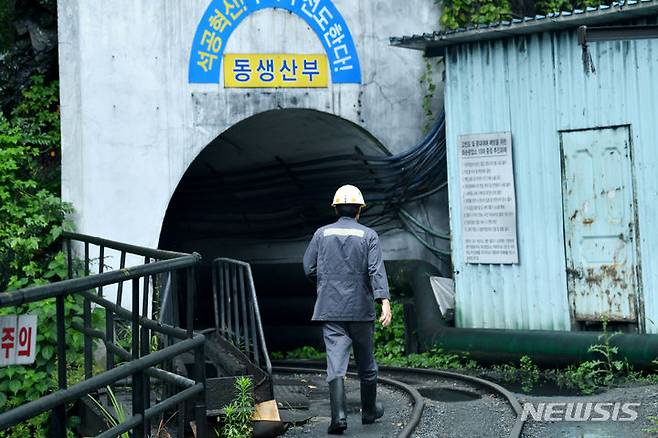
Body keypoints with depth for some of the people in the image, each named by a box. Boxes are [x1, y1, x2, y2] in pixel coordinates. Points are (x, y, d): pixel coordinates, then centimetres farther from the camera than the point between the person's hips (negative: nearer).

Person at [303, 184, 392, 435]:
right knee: (366, 363, 15)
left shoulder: (322, 234, 5)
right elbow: (377, 270, -13)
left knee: (336, 362, -5)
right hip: (361, 309, 0)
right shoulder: (368, 236, -1)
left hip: (330, 309, 1)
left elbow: (309, 269, 4)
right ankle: (369, 411, 29)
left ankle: (339, 415, -20)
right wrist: (385, 301, -21)